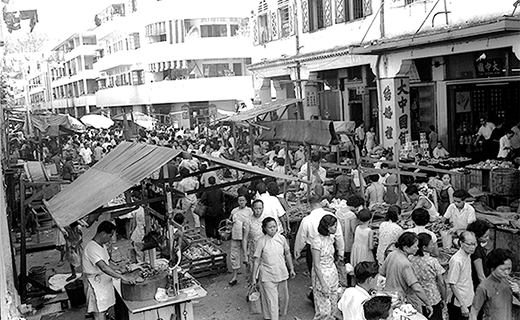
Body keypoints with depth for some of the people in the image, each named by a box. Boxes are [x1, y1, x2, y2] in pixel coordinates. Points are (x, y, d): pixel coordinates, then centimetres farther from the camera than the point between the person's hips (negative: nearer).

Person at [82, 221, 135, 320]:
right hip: (95, 284, -9)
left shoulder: (102, 245, 10)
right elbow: (103, 267, -32)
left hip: (104, 282, 9)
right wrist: (122, 277, -33)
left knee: (103, 311, 13)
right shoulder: (91, 248, -23)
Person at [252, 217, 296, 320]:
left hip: (281, 272, 4)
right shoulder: (261, 241, -14)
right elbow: (257, 260, -8)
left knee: (284, 297, 17)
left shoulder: (281, 238, -5)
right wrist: (254, 277, -5)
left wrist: (291, 269, 15)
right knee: (271, 300, -2)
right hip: (267, 275, -4)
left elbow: (287, 254, 9)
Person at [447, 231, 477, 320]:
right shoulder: (456, 260, -23)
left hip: (467, 302, 8)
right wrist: (462, 305, -20)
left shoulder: (468, 255, 3)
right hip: (458, 305, -8)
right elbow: (452, 285, -20)